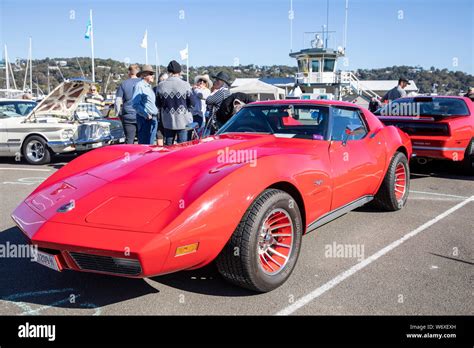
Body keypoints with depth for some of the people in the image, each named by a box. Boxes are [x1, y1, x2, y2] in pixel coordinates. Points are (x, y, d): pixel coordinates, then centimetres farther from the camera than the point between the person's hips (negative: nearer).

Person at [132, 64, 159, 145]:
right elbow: (135, 104, -17)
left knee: (150, 143, 11)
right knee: (144, 143, -9)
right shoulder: (139, 85, -8)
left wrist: (156, 112, 15)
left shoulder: (149, 86, 20)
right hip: (145, 119, -9)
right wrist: (146, 115, -21)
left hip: (153, 119, 9)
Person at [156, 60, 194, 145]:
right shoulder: (185, 85, -13)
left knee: (168, 145, 13)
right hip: (183, 121, -3)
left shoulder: (161, 86, -4)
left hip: (167, 121, 3)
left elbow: (158, 104, 6)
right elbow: (191, 104, -5)